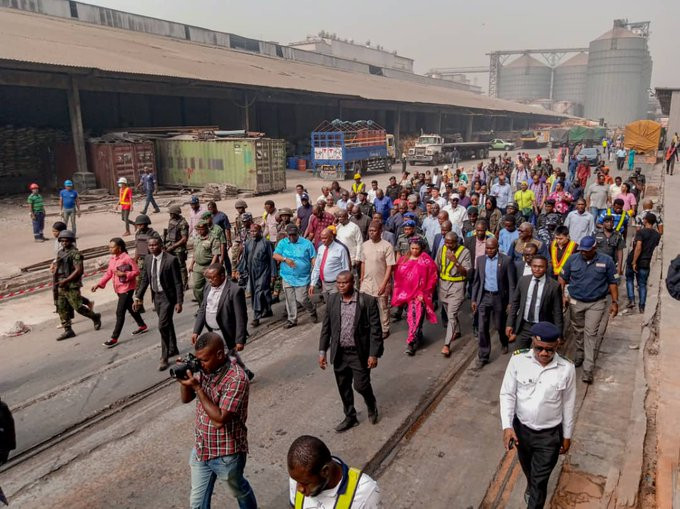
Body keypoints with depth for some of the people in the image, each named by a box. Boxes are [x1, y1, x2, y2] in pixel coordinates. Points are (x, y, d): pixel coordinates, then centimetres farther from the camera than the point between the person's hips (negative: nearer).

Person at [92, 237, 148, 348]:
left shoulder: (127, 258, -18)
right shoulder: (112, 259, 5)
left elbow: (136, 271, -15)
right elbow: (108, 273, 7)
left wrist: (123, 274, -26)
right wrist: (99, 284, -2)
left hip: (127, 289, -8)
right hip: (118, 289, 8)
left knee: (120, 312, -7)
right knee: (131, 308, 22)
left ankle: (114, 338, -2)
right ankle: (142, 326, 40)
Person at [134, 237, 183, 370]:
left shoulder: (171, 260, -19)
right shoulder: (148, 259, 0)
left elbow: (178, 283, -16)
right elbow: (145, 279, 9)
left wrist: (179, 302, -17)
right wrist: (138, 297, 5)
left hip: (168, 297, -6)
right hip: (156, 296, 7)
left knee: (163, 326, -9)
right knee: (167, 324, 21)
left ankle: (164, 358, 4)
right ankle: (173, 349, 39)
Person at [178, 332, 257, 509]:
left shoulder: (237, 378, -29)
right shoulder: (204, 369, -6)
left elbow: (219, 419, -29)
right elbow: (185, 398, 6)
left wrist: (197, 387, -29)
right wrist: (184, 379, -16)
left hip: (227, 454, -6)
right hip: (200, 449, 6)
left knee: (239, 491, 23)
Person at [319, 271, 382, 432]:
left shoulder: (367, 301, -14)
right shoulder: (332, 300, -1)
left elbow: (375, 330, -11)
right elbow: (326, 327, 6)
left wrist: (374, 354, -13)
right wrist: (322, 351, 4)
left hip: (359, 353, -4)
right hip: (339, 353, 4)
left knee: (361, 385, 5)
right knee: (343, 388, 15)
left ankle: (372, 406, 38)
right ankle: (350, 417, 36)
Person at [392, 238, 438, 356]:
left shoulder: (426, 260, -7)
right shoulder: (404, 259, 5)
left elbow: (432, 278, -7)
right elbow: (398, 276, 10)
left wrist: (423, 293, -9)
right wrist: (400, 293, 5)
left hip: (420, 294, -4)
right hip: (407, 293, 4)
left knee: (416, 317, -9)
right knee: (411, 317, 13)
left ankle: (411, 343, -7)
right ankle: (418, 336, 33)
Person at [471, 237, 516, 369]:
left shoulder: (506, 260, -8)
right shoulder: (480, 259, 2)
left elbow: (511, 283, -6)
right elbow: (476, 280, 8)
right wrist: (474, 299, 6)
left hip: (499, 297, -2)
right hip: (484, 296, 2)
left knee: (500, 326, 14)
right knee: (483, 328, 0)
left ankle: (504, 343, 46)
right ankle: (483, 357, 10)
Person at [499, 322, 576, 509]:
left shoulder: (567, 369, -18)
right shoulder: (518, 360, -19)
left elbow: (568, 404, -5)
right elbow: (507, 394, -10)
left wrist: (567, 435, 4)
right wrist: (507, 426, -17)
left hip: (550, 434, -2)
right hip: (521, 428, 2)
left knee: (540, 480, 9)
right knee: (527, 468, 29)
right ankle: (531, 486, 61)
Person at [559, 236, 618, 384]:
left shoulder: (606, 261, -6)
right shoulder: (573, 259, -3)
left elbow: (612, 283, 1)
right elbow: (563, 278, 4)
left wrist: (615, 302, -2)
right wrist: (563, 295, -7)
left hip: (596, 304, -2)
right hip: (575, 302, 2)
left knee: (591, 333, -6)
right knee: (578, 330, 15)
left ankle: (588, 369, -4)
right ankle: (580, 354, 39)